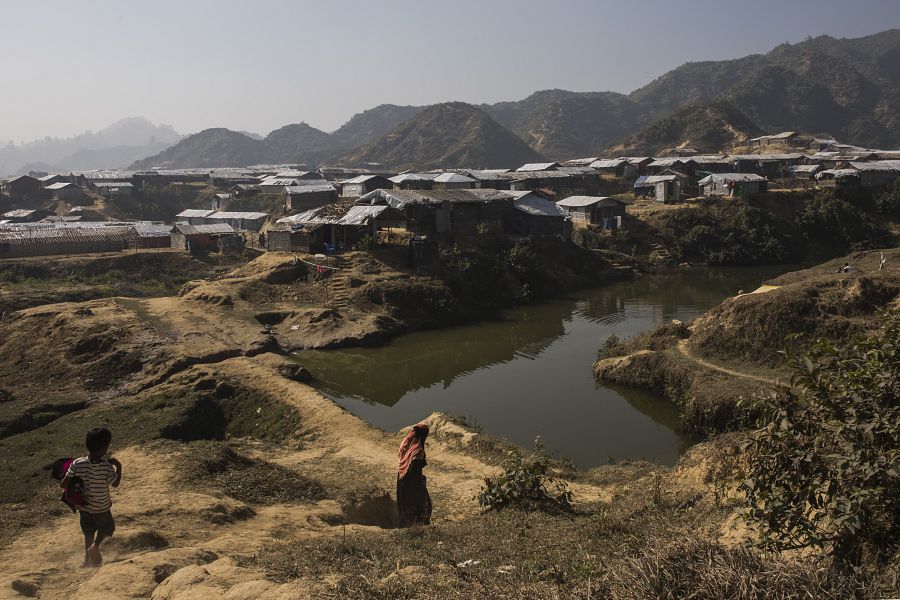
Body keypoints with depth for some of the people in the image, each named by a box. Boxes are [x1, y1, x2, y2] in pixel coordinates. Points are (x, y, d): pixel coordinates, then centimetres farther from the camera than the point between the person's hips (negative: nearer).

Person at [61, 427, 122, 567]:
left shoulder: (77, 464, -21)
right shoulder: (106, 467, -29)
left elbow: (63, 484, -18)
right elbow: (115, 483, -14)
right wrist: (118, 466, -6)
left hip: (84, 507, 3)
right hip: (102, 509, -3)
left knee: (89, 533, 26)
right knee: (106, 529, 24)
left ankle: (88, 558, 37)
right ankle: (95, 546, 2)